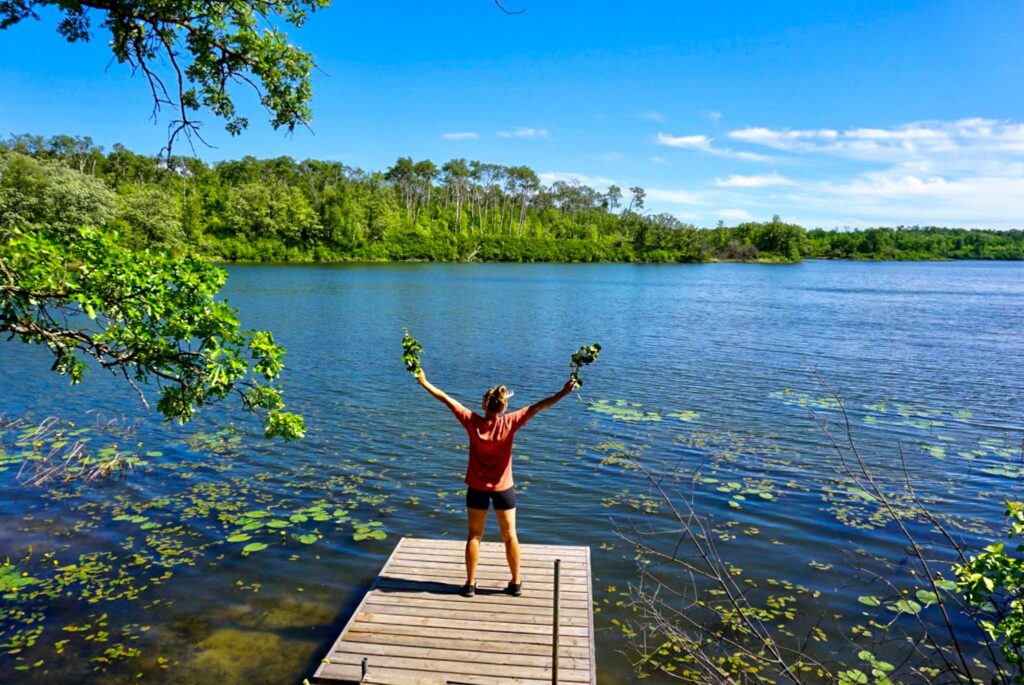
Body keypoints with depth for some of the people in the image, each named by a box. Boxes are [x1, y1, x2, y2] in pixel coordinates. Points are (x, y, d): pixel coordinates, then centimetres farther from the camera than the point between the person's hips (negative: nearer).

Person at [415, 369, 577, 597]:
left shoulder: (472, 422, -16)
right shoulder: (509, 423, -18)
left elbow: (446, 399, -9)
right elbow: (537, 407, -21)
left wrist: (425, 383, 1)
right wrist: (564, 392, -22)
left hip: (477, 487, 1)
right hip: (503, 487, 0)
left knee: (474, 535, 14)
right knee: (509, 536, 14)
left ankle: (470, 584, 21)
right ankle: (516, 583, 24)